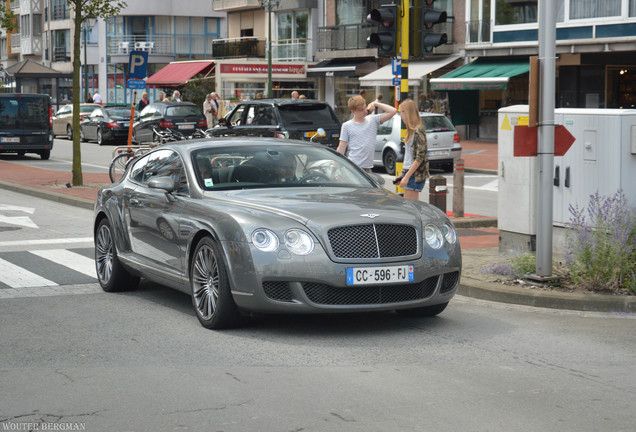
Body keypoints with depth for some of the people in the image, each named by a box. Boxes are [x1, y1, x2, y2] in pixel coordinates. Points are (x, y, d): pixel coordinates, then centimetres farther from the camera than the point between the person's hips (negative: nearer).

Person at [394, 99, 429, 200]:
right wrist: (402, 174, 18)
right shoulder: (411, 130, 16)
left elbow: (420, 157, -18)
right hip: (408, 172, 9)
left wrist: (407, 176, -19)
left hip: (415, 174, -9)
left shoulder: (418, 131, -13)